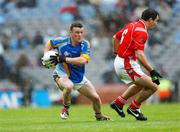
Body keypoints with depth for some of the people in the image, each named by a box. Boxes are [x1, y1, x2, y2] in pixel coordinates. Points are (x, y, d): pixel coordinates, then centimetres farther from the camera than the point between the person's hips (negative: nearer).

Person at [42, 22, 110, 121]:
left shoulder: (85, 44, -15)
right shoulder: (62, 41, -16)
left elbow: (83, 60, -32)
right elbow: (49, 44, 6)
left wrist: (64, 59, -35)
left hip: (79, 77, 3)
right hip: (62, 74, -3)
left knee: (95, 98, 1)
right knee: (68, 86, -38)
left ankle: (98, 116, 34)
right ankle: (65, 109, -9)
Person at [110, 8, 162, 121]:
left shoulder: (132, 25, 9)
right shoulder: (141, 31, -20)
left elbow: (116, 37, 23)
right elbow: (139, 54, -29)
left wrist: (116, 52, 37)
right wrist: (152, 71, -29)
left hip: (119, 60, 10)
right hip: (127, 65, -10)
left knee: (140, 85, 30)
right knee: (153, 86, -7)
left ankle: (118, 102, 32)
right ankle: (134, 108, 9)